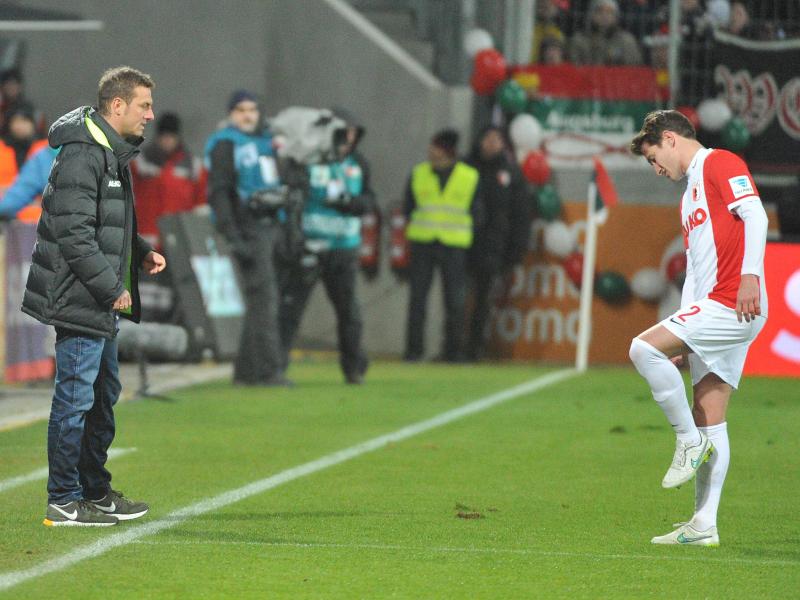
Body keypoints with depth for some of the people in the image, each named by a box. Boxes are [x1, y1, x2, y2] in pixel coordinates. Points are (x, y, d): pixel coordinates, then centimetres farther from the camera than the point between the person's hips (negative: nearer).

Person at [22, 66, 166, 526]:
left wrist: (142, 253, 11)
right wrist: (113, 289, -19)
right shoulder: (82, 156, -18)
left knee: (104, 394, 17)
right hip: (79, 302, -11)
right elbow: (74, 234, -23)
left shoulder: (113, 154, 15)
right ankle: (64, 501, 1)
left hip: (102, 304, 11)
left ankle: (96, 492, 27)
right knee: (75, 398, -5)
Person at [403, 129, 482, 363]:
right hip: (422, 242, 1)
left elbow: (476, 212, 8)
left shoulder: (470, 177, 1)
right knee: (417, 297, -1)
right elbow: (408, 208, 14)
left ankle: (454, 350, 7)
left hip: (454, 245, -1)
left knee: (455, 300, -2)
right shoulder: (418, 174, 5)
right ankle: (414, 349, 4)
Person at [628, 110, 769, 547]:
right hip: (713, 313, 10)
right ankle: (704, 525, 3)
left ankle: (690, 441, -10)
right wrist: (682, 335, 23)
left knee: (644, 348, -21)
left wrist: (749, 275, -26)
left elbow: (755, 216, -15)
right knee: (710, 420, 5)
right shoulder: (690, 195, 28)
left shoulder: (720, 164, -1)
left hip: (733, 305, -10)